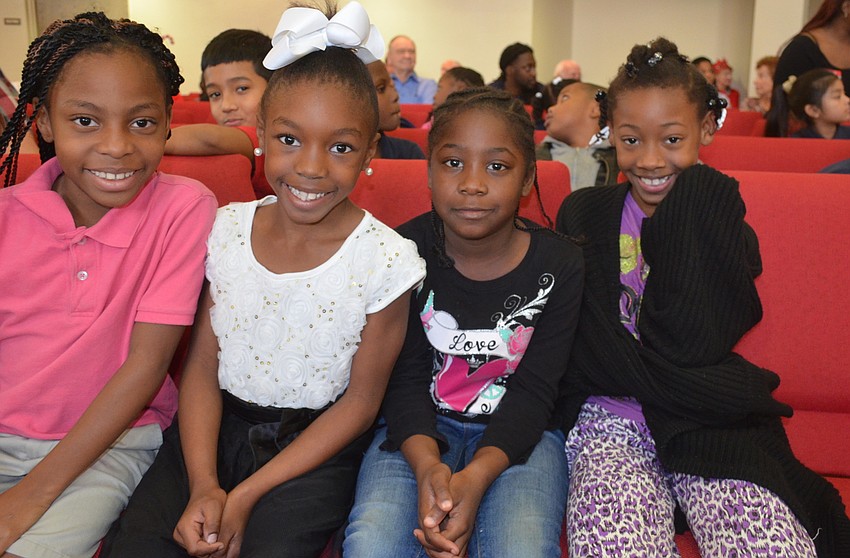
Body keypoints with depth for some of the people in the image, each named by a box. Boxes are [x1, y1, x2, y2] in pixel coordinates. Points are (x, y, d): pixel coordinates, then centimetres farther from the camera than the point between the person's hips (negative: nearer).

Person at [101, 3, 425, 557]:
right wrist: (203, 485, -14)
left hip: (316, 445, -2)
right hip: (216, 428, 3)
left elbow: (360, 401, -9)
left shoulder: (385, 259, -14)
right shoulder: (226, 230, -3)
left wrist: (246, 496, -12)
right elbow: (202, 369, 1)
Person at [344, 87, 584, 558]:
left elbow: (534, 390, -9)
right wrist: (427, 464, -27)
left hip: (517, 433, 1)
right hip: (420, 429, 0)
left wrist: (476, 476, -27)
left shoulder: (558, 266, -7)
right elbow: (405, 376, -7)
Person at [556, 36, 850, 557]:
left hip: (712, 425, 1)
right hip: (611, 416, 0)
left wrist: (686, 208, -4)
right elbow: (585, 348, 0)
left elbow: (692, 340, -9)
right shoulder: (585, 215, 9)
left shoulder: (718, 217, 9)